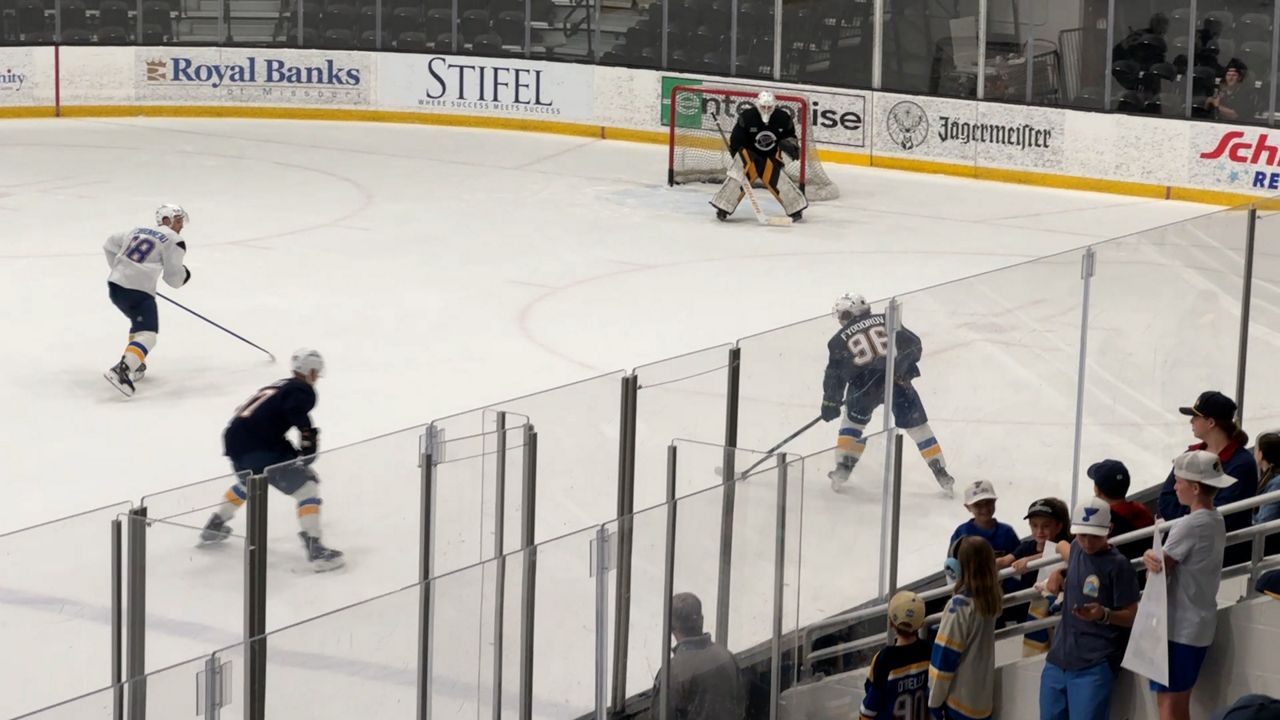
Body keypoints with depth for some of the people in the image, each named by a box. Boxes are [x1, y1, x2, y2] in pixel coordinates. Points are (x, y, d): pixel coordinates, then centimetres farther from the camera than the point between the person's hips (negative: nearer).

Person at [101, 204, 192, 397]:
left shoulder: (138, 231, 21)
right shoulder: (174, 241, -1)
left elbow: (110, 245, 30)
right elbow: (173, 277, -3)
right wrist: (184, 274, 19)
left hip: (114, 285, 8)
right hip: (137, 291, -8)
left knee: (140, 321, 31)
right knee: (147, 335, -14)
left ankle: (135, 365, 33)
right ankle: (121, 370, -34)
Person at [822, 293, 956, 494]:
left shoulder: (839, 340, 15)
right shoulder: (885, 320, 16)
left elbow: (835, 374, 14)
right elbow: (914, 344, 14)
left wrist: (831, 403, 23)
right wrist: (908, 365, 29)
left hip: (865, 387, -1)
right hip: (898, 382, 1)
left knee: (853, 421, 26)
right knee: (918, 426, 14)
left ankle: (843, 468, 17)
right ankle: (940, 472, 12)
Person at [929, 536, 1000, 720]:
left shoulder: (960, 605, -21)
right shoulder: (991, 598, 2)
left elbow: (945, 656, -16)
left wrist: (934, 699, -9)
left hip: (960, 698, -8)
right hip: (984, 696, 8)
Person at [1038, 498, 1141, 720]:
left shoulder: (1118, 565, -12)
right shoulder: (1076, 548, 9)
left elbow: (1132, 616, -10)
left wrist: (1103, 615, -28)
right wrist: (1059, 575, 12)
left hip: (1095, 666, -7)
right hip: (1058, 659, 7)